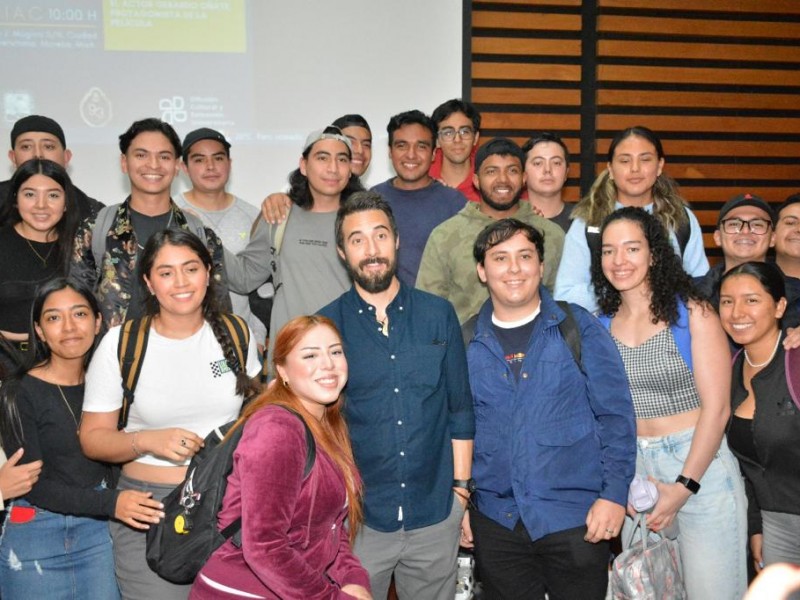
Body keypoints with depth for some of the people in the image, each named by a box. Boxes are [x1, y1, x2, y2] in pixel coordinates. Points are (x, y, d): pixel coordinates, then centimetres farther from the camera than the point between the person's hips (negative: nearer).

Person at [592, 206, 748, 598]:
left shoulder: (692, 313, -8)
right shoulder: (600, 323, 3)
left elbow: (716, 408, -11)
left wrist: (684, 486, -15)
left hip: (699, 464, -3)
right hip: (632, 469, 3)